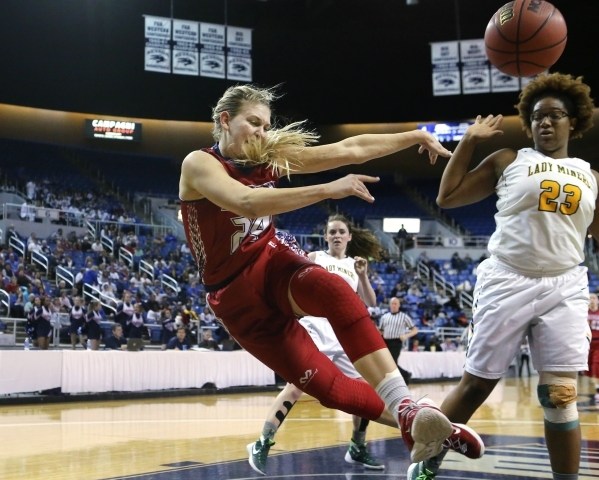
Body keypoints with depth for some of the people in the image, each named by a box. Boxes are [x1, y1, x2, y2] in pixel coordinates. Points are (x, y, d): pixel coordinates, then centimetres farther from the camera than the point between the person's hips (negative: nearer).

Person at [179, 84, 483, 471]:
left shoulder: (271, 157, 4)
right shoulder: (199, 164, -12)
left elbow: (350, 150, 5)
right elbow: (246, 202, -32)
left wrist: (416, 137, 4)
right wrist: (328, 190, -37)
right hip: (235, 294, -3)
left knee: (335, 291, -33)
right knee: (325, 384, -12)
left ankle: (408, 411, -39)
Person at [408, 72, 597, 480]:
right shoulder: (508, 161, 5)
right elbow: (447, 198, 2)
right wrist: (469, 141, 1)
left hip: (565, 288, 3)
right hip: (507, 282, -2)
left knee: (561, 395, -3)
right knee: (476, 385, 2)